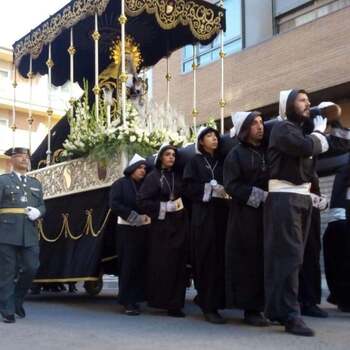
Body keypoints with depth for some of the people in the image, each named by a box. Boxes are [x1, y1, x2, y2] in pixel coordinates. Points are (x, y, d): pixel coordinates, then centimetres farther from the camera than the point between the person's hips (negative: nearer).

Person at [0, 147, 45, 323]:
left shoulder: (35, 183, 20)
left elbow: (42, 206, 17)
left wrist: (37, 212, -6)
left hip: (30, 233, 4)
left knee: (31, 268, -1)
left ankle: (17, 300, 23)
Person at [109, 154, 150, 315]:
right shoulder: (120, 184, 2)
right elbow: (114, 204, -9)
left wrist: (147, 216, -7)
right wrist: (134, 216, -15)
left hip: (144, 230, 4)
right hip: (126, 229, -4)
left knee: (141, 265, 1)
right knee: (128, 266, -5)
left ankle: (135, 299, 7)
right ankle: (128, 301, -3)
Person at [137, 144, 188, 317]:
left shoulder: (178, 176, 13)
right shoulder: (153, 177, -1)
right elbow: (142, 201, -7)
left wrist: (181, 205, -1)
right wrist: (165, 207, -12)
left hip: (179, 226, 4)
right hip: (161, 227, -4)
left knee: (178, 265, 0)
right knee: (161, 265, -5)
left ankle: (175, 304, 4)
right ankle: (159, 301, 6)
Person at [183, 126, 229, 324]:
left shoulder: (222, 162, 19)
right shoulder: (195, 161, 8)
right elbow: (189, 187, -4)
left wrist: (226, 191, -6)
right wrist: (212, 189, -12)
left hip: (222, 214, 4)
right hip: (203, 215, -4)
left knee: (220, 258, -1)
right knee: (207, 258, -8)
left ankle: (214, 301, 8)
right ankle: (209, 306, -7)